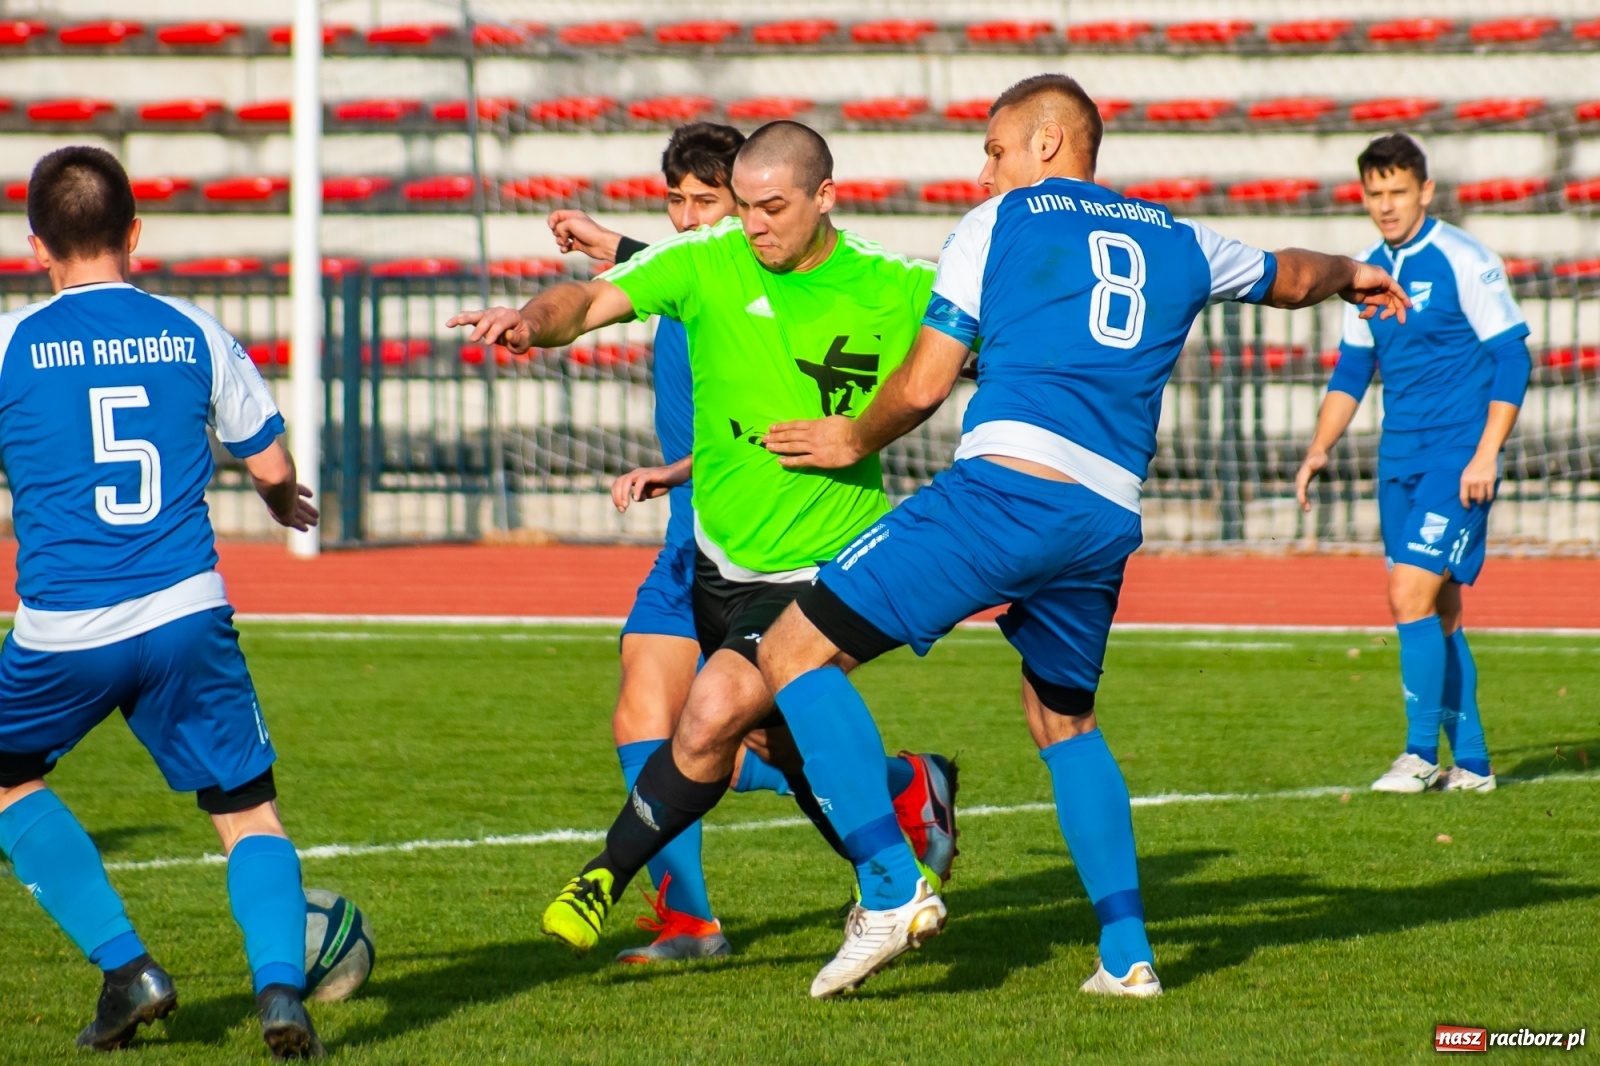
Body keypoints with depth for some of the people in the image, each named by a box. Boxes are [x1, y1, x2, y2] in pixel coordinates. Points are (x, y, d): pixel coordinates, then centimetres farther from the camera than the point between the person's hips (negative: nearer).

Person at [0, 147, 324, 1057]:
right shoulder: (194, 333, 6)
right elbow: (272, 466, 11)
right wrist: (290, 505, 34)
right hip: (189, 618, 1)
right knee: (251, 812, 9)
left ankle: (126, 966, 12)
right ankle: (281, 982, -15)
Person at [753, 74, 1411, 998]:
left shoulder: (999, 224, 10)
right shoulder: (1180, 243, 23)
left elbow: (924, 387, 6)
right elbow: (1290, 278, 43)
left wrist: (854, 441, 26)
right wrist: (1354, 275, 66)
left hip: (1004, 486, -6)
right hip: (1109, 522, 6)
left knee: (796, 653, -4)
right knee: (1065, 723, 29)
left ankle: (895, 890, -17)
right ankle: (1129, 955, 20)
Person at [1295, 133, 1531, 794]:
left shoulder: (1465, 262, -9)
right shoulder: (1367, 272, 11)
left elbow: (1512, 359, -10)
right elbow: (1351, 371, 19)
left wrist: (1486, 455, -16)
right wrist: (1320, 449, 6)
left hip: (1458, 459, -7)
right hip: (1399, 460, 7)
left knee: (1412, 594, -16)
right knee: (1438, 612, 8)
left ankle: (1422, 753, -9)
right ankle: (1470, 764, 14)